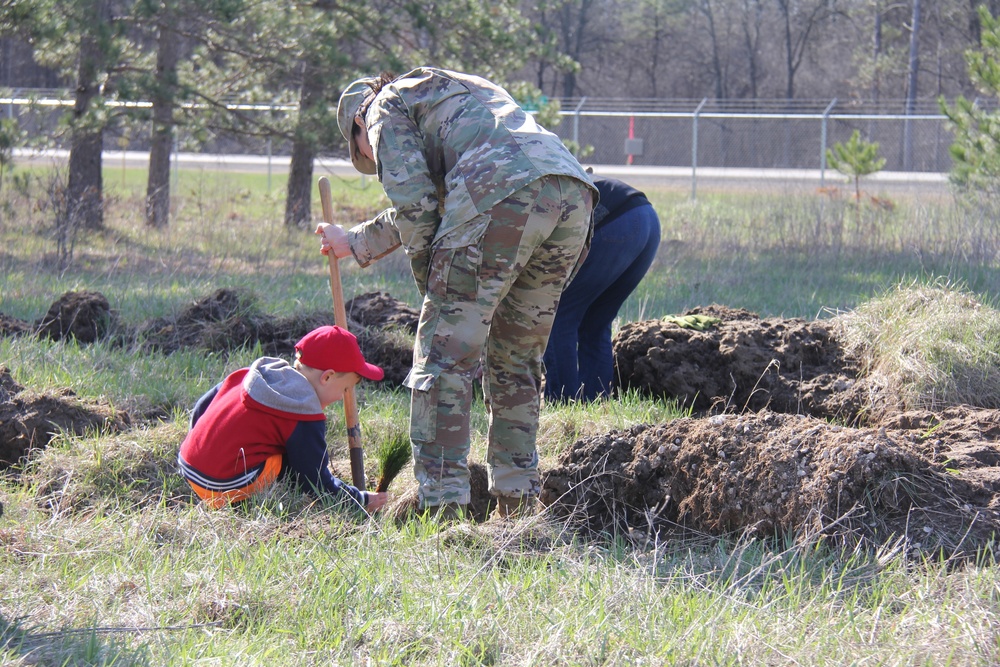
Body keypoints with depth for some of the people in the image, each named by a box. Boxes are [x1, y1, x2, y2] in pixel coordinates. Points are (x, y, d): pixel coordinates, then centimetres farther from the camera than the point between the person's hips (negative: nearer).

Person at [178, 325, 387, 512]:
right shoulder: (305, 418, -9)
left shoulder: (248, 376, 14)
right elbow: (316, 481, -6)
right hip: (231, 489, -8)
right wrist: (362, 500, 5)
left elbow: (201, 409, 23)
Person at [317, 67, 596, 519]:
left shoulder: (386, 106, 18)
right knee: (517, 360, 19)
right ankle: (517, 506, 17)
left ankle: (440, 507, -8)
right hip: (574, 196, 8)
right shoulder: (465, 94, 42)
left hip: (501, 196, -8)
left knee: (445, 355, -2)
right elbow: (424, 210, 47)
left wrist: (430, 286, 12)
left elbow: (414, 205, 4)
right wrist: (355, 242, 57)